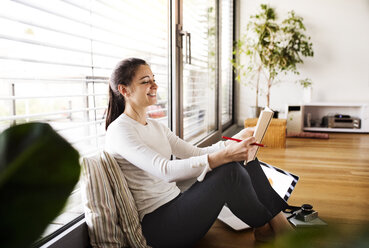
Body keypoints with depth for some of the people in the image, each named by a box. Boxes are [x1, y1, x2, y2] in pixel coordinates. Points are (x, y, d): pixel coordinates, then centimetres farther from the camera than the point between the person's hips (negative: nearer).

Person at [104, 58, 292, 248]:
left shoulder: (155, 127, 15)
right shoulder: (119, 130, -14)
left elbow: (197, 153, 10)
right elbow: (166, 171, -28)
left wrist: (234, 141, -6)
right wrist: (225, 155, -35)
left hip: (176, 205, 8)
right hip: (156, 225, -8)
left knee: (244, 158, -4)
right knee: (228, 169, -25)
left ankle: (278, 218, 1)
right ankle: (264, 227, 0)